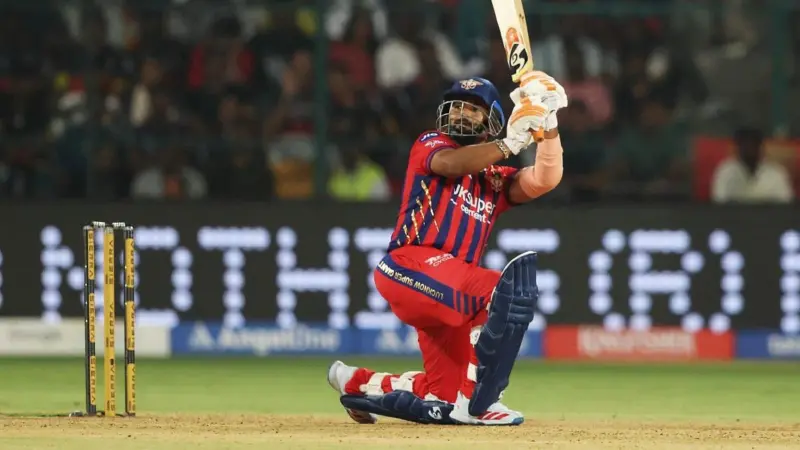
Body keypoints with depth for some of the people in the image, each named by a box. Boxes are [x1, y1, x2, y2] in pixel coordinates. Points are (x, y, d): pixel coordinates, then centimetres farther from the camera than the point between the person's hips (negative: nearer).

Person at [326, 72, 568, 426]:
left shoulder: (496, 181, 23)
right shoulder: (429, 145, 10)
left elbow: (544, 180, 4)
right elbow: (450, 163, -15)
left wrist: (548, 126, -8)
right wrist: (511, 143, -20)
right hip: (412, 265, -7)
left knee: (446, 396, 7)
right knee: (511, 288, -28)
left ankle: (356, 382, 28)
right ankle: (476, 403, -28)